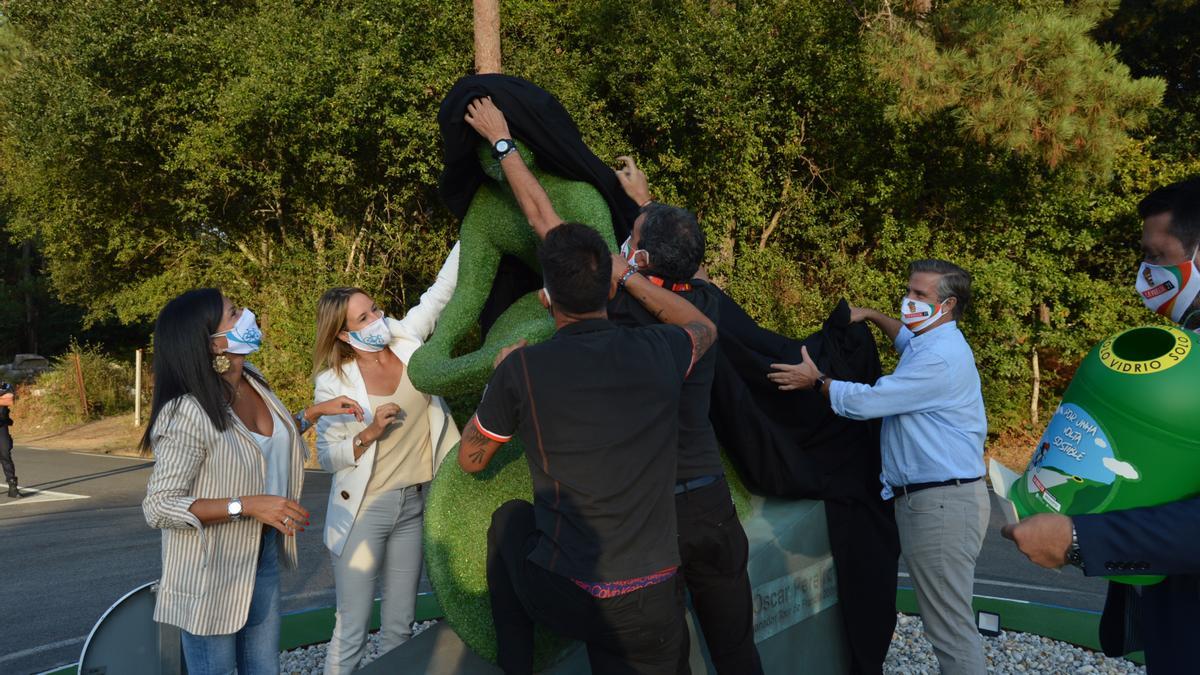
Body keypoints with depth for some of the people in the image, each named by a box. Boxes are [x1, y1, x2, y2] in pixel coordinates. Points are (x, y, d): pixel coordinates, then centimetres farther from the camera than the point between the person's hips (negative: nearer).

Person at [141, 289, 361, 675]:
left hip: (262, 555, 7)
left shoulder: (252, 382, -2)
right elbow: (158, 507, -23)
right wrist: (248, 505, -28)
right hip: (211, 572, -7)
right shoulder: (188, 414, -26)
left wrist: (313, 413, 4)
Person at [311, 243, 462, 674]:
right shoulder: (333, 383, -10)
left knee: (400, 627, 13)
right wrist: (369, 434, -23)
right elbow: (327, 458, -6)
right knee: (352, 631, 1)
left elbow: (442, 287, 1)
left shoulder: (405, 338, -2)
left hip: (413, 505, 4)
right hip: (364, 509, -4)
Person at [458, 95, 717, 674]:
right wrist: (627, 275, 21)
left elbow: (471, 459, 9)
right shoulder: (657, 355, -5)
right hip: (649, 611, 1)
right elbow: (705, 328, 22)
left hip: (557, 598, 0)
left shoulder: (522, 370, -11)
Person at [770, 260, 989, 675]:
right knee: (946, 614, 15)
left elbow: (864, 402, -18)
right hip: (933, 497, 11)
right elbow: (910, 342, 44)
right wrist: (872, 316, 33)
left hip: (941, 501, -11)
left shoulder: (940, 358, -17)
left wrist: (816, 381, -4)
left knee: (949, 623, -8)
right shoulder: (935, 342, 17)